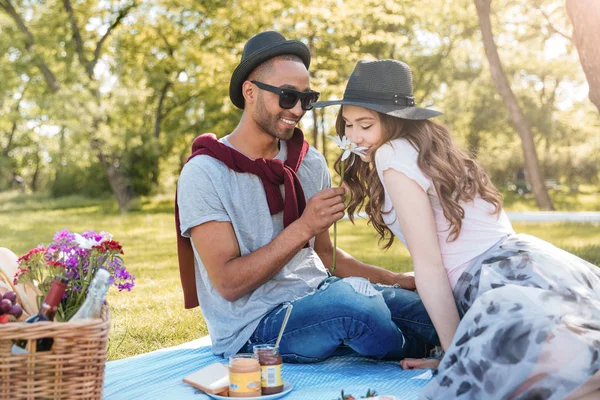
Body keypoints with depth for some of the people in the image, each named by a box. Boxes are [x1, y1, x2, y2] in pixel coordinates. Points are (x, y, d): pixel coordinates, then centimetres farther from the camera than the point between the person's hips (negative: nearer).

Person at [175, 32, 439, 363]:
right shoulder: (204, 174, -11)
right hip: (252, 327, -5)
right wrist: (303, 227, -22)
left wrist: (394, 280, 3)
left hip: (314, 296, 6)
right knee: (352, 295, -31)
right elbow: (228, 283, -15)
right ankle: (418, 351, 0)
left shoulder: (310, 163, 8)